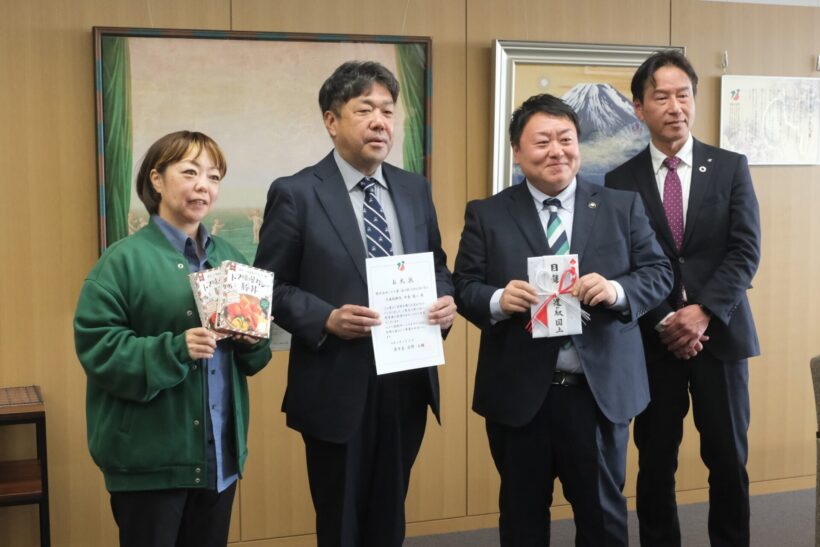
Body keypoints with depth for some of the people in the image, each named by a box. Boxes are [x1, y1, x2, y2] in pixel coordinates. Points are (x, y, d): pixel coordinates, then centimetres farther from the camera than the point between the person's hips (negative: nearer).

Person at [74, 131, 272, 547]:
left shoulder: (230, 258, 10)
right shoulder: (125, 259, -8)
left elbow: (249, 355, 17)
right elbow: (96, 344, -14)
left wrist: (252, 342, -6)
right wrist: (174, 350, -25)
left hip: (219, 450, 6)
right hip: (151, 454, -5)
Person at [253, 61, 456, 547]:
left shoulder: (415, 189, 8)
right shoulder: (296, 194, -8)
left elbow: (437, 267, 16)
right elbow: (271, 287, -7)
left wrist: (447, 300, -5)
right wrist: (326, 319, -21)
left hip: (408, 380, 5)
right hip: (338, 387, -4)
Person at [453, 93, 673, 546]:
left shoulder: (622, 207, 3)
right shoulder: (486, 215, 2)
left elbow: (659, 273, 2)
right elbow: (464, 288, 0)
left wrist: (617, 290, -18)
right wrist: (497, 300, -22)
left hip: (600, 392, 1)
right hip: (517, 394, 0)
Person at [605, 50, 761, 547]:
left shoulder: (731, 167, 4)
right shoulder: (620, 181, 2)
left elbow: (746, 251, -3)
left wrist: (703, 312, -15)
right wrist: (663, 322, -11)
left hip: (720, 333, 1)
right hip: (653, 339, 0)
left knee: (728, 460, 7)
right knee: (656, 463, 6)